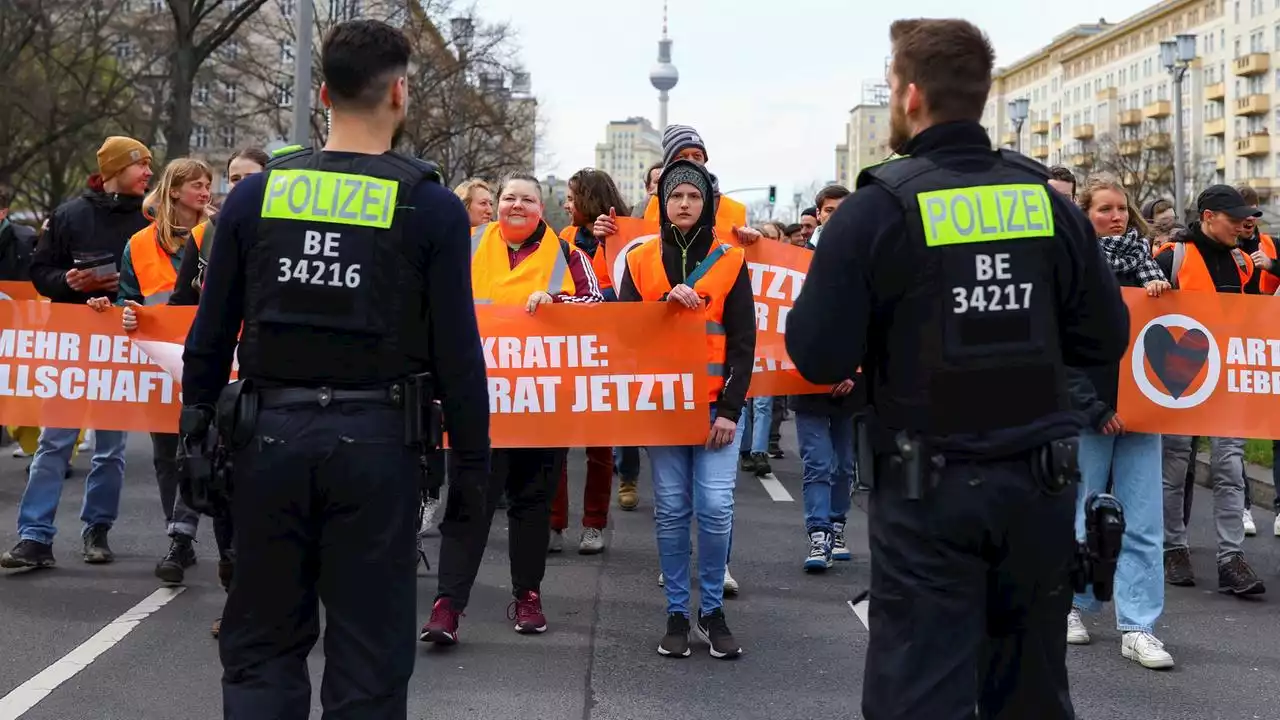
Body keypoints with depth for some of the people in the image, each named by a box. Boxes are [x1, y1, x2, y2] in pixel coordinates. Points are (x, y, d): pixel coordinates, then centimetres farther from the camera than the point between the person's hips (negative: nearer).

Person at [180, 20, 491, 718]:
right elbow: (456, 351, -5)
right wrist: (472, 463, 4)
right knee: (367, 657, 7)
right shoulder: (431, 208, -3)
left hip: (271, 434, 3)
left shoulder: (256, 193, 5)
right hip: (376, 442, -2)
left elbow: (209, 335, 7)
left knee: (261, 642, 14)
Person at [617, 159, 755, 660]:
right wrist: (666, 301, -14)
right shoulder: (640, 261, 8)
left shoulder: (730, 263, 4)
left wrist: (730, 408, -6)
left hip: (716, 405, -1)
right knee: (671, 509, 3)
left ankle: (711, 609, 8)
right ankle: (677, 613, 12)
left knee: (715, 507, -7)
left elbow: (744, 342, 1)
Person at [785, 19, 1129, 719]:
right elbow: (1104, 338, 6)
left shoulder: (878, 208, -11)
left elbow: (818, 358, -13)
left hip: (929, 489, -4)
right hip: (1038, 483, 5)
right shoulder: (1049, 202, 2)